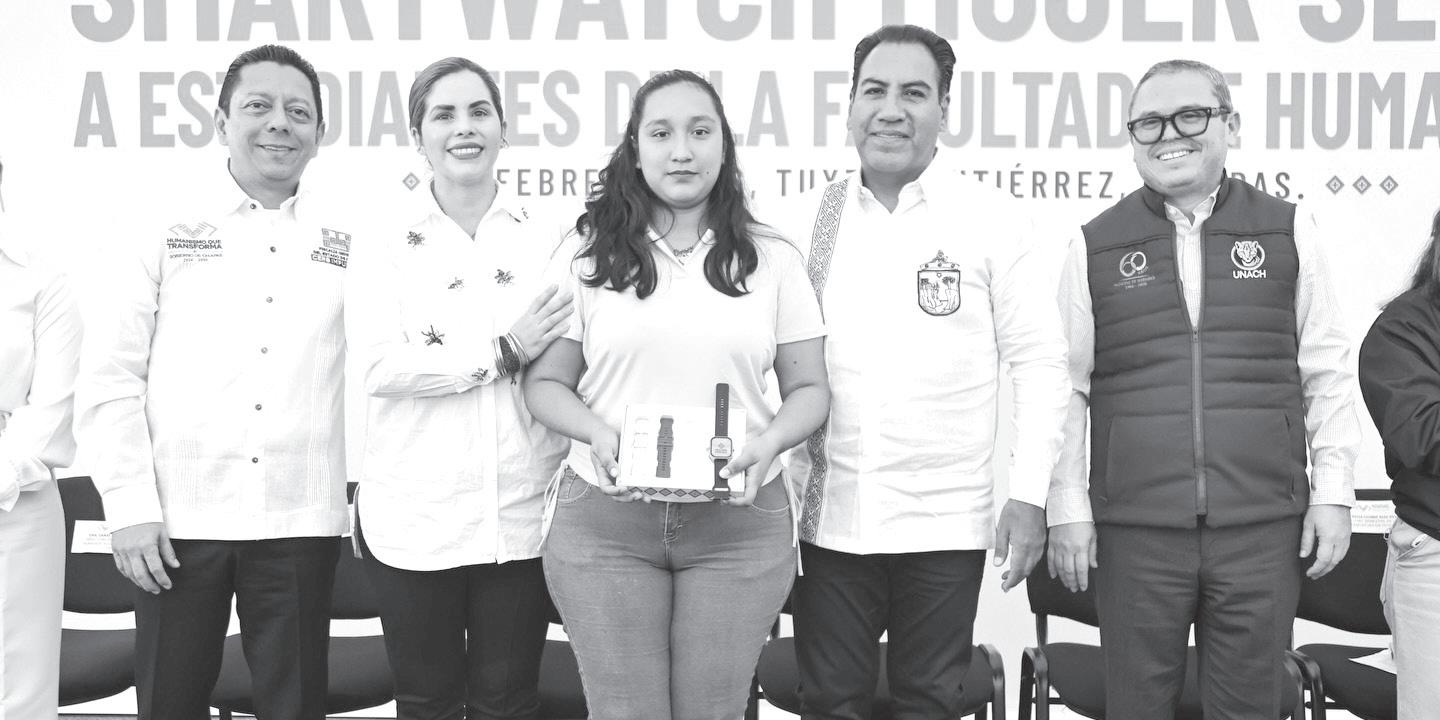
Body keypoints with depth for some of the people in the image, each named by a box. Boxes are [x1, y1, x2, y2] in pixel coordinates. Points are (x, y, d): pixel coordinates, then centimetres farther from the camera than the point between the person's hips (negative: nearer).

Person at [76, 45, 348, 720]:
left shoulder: (348, 246, 8)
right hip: (177, 520, 0)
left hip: (302, 522, 0)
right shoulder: (167, 234, 5)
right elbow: (109, 378, 2)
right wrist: (130, 506, -5)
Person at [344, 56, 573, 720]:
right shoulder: (386, 246, 4)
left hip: (521, 515, 1)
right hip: (412, 514, 0)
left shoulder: (550, 241, 6)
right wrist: (503, 353, -16)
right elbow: (377, 365, -11)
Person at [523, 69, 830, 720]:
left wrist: (771, 440, -13)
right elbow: (545, 383, 6)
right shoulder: (587, 254, 5)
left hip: (739, 523, 1)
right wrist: (597, 432, -14)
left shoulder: (772, 260, 7)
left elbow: (809, 388, 8)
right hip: (604, 521, 0)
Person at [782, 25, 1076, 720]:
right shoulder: (807, 219, 5)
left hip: (946, 523, -2)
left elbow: (1040, 361, -1)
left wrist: (1029, 494, -7)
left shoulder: (991, 219, -2)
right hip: (828, 516, 2)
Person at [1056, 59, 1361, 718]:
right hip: (1135, 532, 0)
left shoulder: (1287, 232, 5)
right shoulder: (1095, 246, 4)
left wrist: (1333, 490, 3)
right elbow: (1068, 386, 4)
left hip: (1264, 530, 1)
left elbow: (1326, 373, 8)